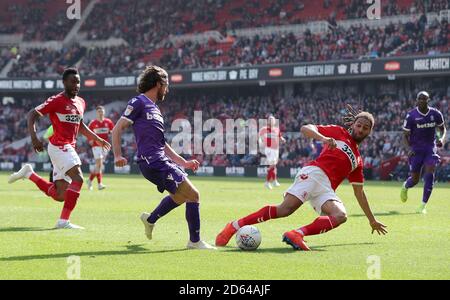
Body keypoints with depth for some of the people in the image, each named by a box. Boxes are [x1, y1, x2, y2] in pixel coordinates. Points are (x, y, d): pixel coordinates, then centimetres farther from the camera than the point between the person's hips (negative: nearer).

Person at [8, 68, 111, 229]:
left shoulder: (81, 102, 13)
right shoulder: (57, 101, -10)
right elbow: (32, 114, -12)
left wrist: (98, 140, 26)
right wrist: (34, 137, -25)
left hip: (69, 148, 8)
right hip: (59, 147, -8)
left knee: (59, 195, 7)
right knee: (78, 178, -22)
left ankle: (29, 173, 23)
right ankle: (64, 220, -18)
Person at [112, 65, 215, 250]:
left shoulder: (154, 108, 23)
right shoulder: (139, 102, -4)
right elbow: (117, 129, -10)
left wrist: (184, 163, 22)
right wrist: (118, 155, -22)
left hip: (161, 161, 10)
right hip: (153, 163, -10)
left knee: (181, 194, 28)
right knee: (193, 194, -10)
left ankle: (151, 219, 41)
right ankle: (195, 241, -2)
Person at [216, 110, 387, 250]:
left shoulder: (358, 161, 31)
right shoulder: (339, 133, 17)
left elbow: (359, 193, 36)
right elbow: (306, 129, 7)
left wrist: (372, 220, 35)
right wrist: (323, 138, -14)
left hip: (326, 189, 5)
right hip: (314, 173, -5)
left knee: (341, 216, -26)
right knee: (285, 209, -25)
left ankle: (297, 234, -39)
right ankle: (234, 226, -19)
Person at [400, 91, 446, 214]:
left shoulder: (436, 114, -2)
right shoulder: (411, 116, -8)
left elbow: (442, 129, 14)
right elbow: (405, 135, -2)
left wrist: (442, 138, -8)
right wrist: (409, 148, -18)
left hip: (431, 148, 1)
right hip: (416, 149, -1)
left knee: (429, 174, -15)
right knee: (415, 179, -1)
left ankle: (423, 206, -6)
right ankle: (405, 187, 38)